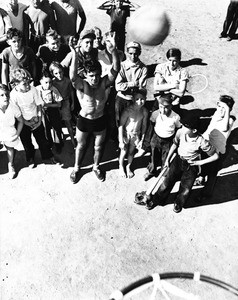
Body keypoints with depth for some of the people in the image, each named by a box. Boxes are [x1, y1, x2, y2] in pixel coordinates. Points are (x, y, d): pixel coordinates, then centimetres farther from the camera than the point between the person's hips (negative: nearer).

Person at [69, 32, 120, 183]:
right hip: (84, 120, -1)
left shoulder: (105, 83, -20)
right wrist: (75, 54, -61)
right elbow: (73, 76, -48)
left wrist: (114, 50, -52)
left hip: (100, 120, 2)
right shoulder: (82, 85, -25)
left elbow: (116, 70, -36)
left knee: (99, 146, 21)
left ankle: (96, 167, 49)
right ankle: (76, 168, 45)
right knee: (81, 145, 21)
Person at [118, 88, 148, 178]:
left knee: (131, 152, 19)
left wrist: (142, 139, 3)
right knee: (123, 152, 12)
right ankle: (121, 166, 41)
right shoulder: (128, 111, -27)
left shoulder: (144, 111, -14)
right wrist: (121, 141, -19)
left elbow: (144, 126, -1)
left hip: (136, 135, 3)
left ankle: (128, 167, 46)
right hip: (125, 134, -3)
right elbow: (121, 125, -21)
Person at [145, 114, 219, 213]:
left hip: (191, 164, -2)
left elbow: (215, 156, -15)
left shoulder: (201, 142, -28)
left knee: (185, 190, -5)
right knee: (167, 182, -2)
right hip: (178, 160, 2)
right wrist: (167, 159, 10)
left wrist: (200, 162, -13)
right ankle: (155, 200, 22)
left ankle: (178, 203, 28)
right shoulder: (180, 132, -18)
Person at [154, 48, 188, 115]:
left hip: (174, 104, -1)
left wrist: (164, 87, -15)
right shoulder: (160, 67, -4)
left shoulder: (183, 72, -8)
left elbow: (181, 93, -17)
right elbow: (155, 87, -13)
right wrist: (171, 86, -17)